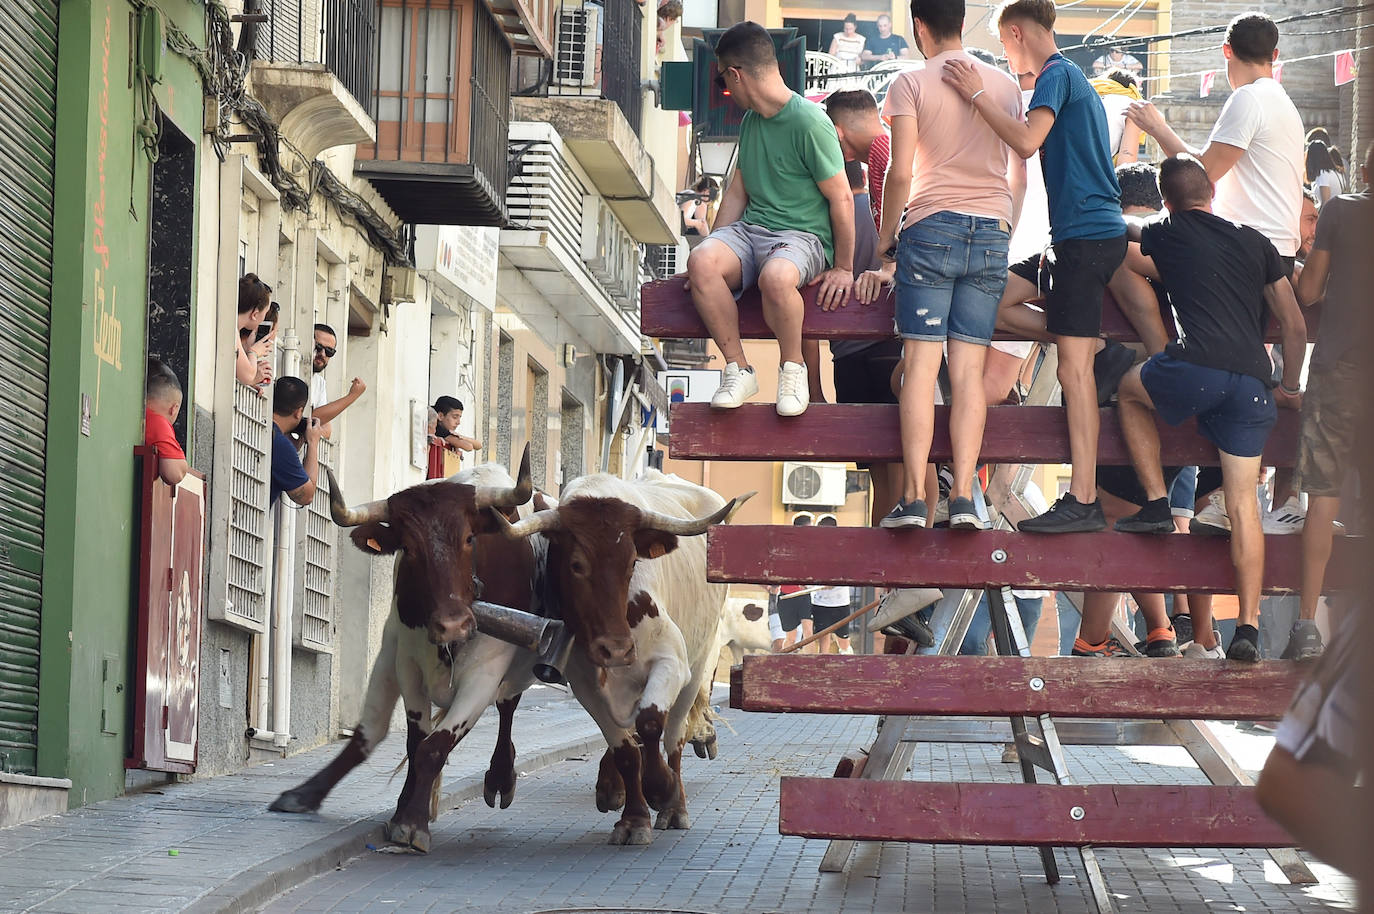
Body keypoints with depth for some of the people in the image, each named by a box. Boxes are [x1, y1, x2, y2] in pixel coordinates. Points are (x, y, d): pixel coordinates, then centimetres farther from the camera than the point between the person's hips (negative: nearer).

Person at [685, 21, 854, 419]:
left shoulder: (810, 122, -11)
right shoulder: (751, 121, 15)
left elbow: (841, 199, -8)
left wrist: (843, 269, -5)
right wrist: (715, 248, 9)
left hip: (801, 236, -6)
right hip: (751, 229, 6)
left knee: (776, 277, -42)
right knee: (701, 262, -28)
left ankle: (792, 369, -13)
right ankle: (738, 371, -15)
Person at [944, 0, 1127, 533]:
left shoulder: (1056, 75, -9)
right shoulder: (1074, 79, 22)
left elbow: (1027, 141, -24)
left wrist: (977, 94, -18)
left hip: (1087, 234, -10)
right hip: (1088, 232, 10)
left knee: (1073, 368, -12)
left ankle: (1083, 502, -15)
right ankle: (1101, 350, 8)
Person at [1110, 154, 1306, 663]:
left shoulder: (1165, 237, 15)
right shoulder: (1254, 243, 22)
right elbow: (1296, 327, 21)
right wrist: (1289, 386, 35)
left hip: (1199, 367, -3)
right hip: (1254, 382, 3)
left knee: (1130, 391, 29)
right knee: (1243, 502, 6)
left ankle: (1156, 504, 17)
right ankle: (1248, 627, -2)